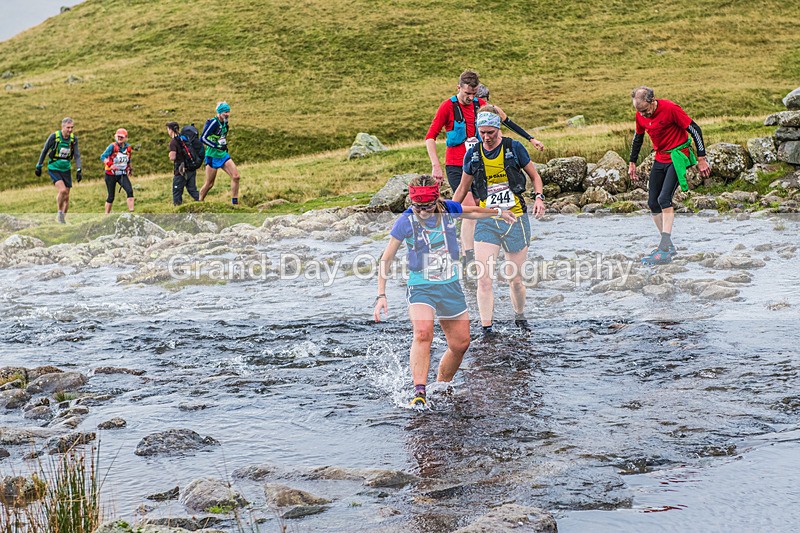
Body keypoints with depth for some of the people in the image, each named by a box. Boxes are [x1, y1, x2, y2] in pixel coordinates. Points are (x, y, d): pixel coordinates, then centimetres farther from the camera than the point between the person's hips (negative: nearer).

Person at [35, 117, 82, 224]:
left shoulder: (74, 138, -6)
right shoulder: (54, 136, -16)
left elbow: (77, 155, -5)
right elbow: (44, 151, -4)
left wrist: (79, 170, -15)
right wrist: (39, 166, 0)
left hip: (66, 169, 4)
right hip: (54, 168, -4)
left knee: (66, 196, 4)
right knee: (62, 190, -24)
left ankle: (63, 218, 20)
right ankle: (59, 214, -5)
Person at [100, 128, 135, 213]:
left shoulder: (128, 148, 3)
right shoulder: (113, 146, -11)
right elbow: (103, 157, -19)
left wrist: (129, 168, 13)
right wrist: (110, 165, -31)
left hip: (122, 175, 3)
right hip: (111, 175, -3)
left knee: (130, 191, -19)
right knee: (111, 197, 3)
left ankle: (131, 212, -20)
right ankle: (106, 214, 18)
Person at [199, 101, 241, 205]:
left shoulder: (224, 123, 8)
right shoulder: (213, 122, -17)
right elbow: (203, 138, -23)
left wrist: (225, 146, 13)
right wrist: (217, 146, -25)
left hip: (223, 154, 7)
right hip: (213, 156, -7)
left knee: (236, 176, -8)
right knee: (209, 184, 0)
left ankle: (235, 202, -2)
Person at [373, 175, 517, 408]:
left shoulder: (448, 209, -4)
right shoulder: (405, 222, -13)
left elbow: (472, 211, 21)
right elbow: (386, 260, -5)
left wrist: (498, 212, 37)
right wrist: (381, 295, -11)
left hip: (451, 286, 5)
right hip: (421, 286, -5)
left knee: (461, 343, 8)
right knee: (423, 334, -30)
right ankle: (419, 392, -34)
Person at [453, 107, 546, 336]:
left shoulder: (514, 148, -2)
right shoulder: (473, 154, 4)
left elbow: (534, 175, 10)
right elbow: (462, 189, 17)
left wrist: (539, 197, -9)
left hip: (516, 220, -1)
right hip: (486, 222, 1)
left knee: (515, 279, 7)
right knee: (484, 279, -11)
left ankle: (520, 318, 32)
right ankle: (487, 328, -6)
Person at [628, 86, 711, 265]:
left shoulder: (670, 109, -21)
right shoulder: (640, 115, -1)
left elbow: (695, 130, -16)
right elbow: (638, 138, 18)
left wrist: (701, 159, -14)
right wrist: (632, 163, 20)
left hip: (677, 157, -7)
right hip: (660, 159, 7)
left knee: (664, 199, -20)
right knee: (653, 203, 4)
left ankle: (665, 250, -21)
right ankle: (668, 245, 15)